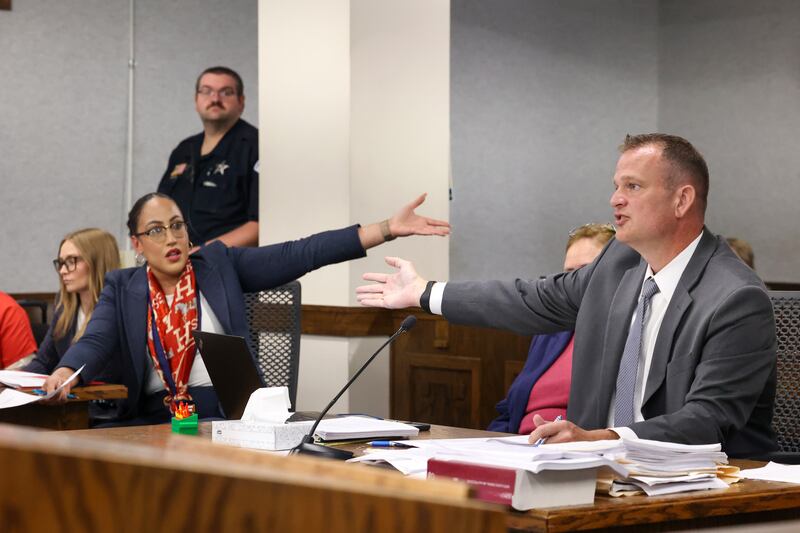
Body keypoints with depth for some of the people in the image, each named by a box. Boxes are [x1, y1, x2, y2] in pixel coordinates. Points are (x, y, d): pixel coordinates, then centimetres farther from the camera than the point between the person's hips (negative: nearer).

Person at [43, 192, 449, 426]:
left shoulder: (219, 266, 9)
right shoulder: (122, 289, 11)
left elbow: (300, 255, 1)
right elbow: (95, 343, -4)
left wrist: (388, 229, -8)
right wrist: (64, 374, -30)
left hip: (229, 417, -1)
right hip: (154, 420, 1)